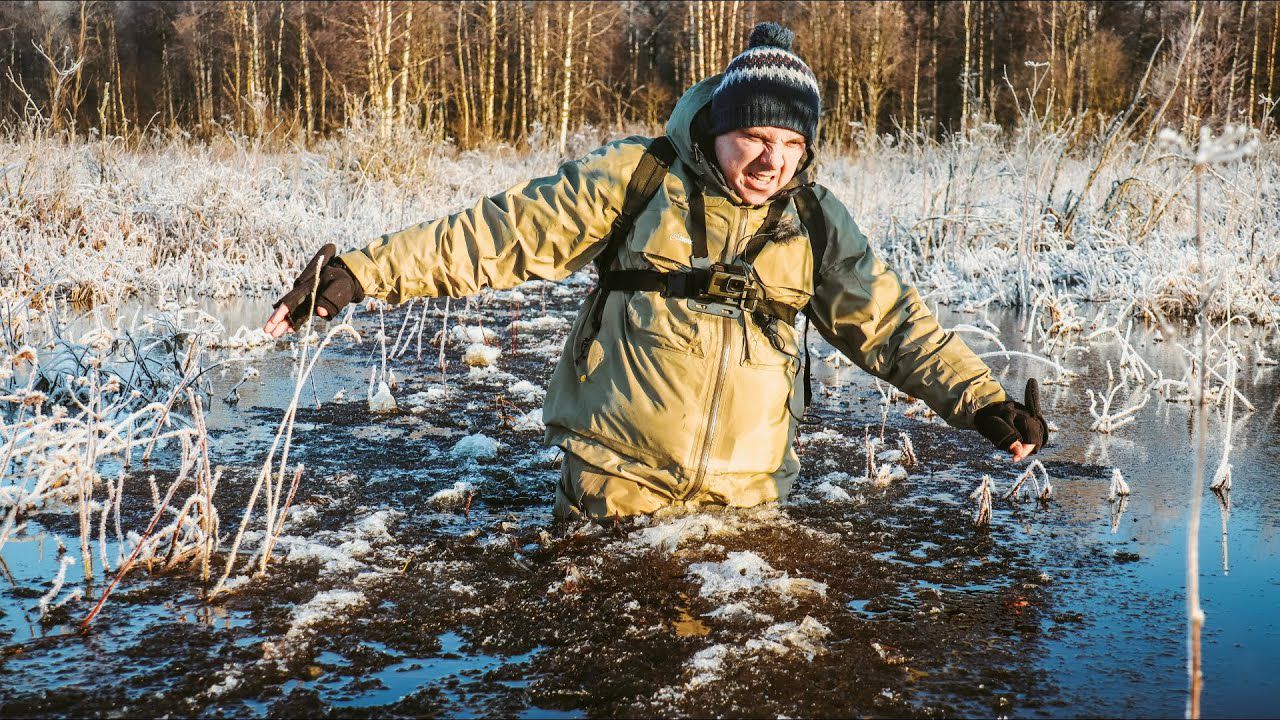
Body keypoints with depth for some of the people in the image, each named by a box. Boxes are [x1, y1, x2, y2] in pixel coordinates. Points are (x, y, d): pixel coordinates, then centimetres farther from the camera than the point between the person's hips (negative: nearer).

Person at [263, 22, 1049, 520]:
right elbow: (504, 232, -8)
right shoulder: (640, 178, -7)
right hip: (615, 488, -2)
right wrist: (363, 272, -12)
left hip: (743, 500, 3)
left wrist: (983, 401, -4)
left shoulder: (815, 220, 2)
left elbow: (891, 320, 6)